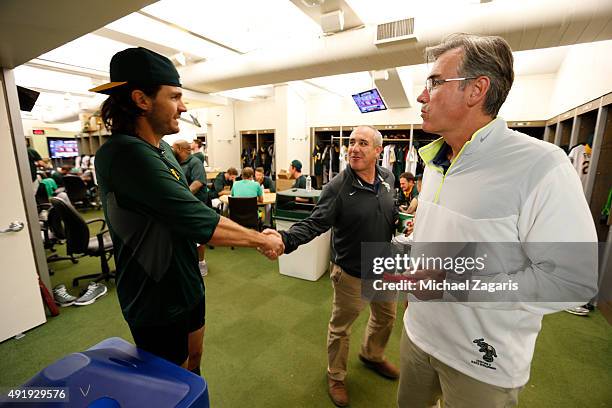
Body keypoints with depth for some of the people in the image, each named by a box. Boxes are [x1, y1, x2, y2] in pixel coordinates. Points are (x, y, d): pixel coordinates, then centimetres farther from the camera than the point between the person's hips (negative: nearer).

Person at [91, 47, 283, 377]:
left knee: (194, 358, 28)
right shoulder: (125, 154, -28)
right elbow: (200, 221, -31)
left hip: (186, 284, 8)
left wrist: (254, 238, 3)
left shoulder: (161, 148, 3)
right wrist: (262, 240, -16)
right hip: (157, 301, -8)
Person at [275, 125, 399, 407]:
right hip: (351, 273, -6)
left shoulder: (387, 178, -3)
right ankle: (336, 376, 43)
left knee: (386, 316, 27)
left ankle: (372, 355, 58)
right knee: (340, 328, 13)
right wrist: (285, 239, -42)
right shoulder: (337, 187, -22)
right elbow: (314, 223, -27)